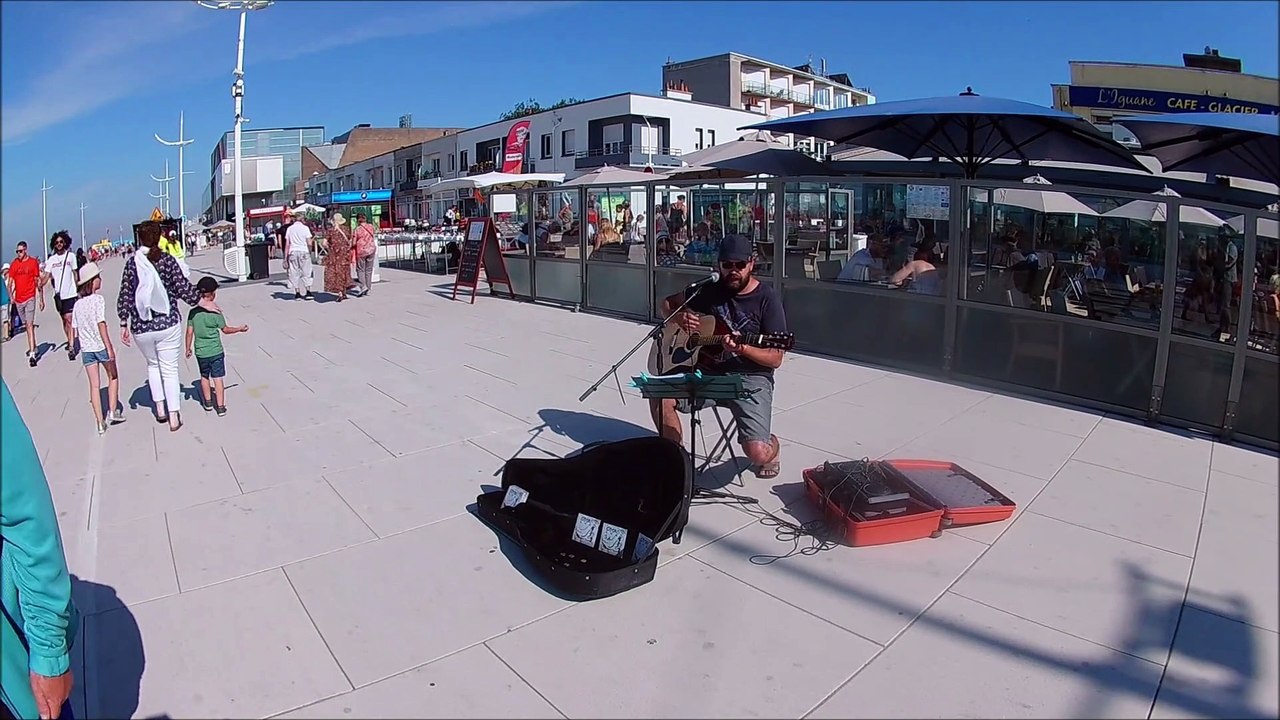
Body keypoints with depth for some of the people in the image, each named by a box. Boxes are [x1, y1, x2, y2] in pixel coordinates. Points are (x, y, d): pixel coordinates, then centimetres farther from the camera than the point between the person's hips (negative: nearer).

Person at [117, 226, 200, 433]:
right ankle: (174, 417, 5)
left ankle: (160, 408, 23)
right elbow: (182, 287, -7)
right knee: (169, 369, 6)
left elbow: (125, 297, 1)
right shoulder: (167, 261, -8)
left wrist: (124, 324, 8)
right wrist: (198, 298, 11)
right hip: (168, 323, -2)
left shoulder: (132, 264, -1)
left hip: (141, 327, 2)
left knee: (152, 364, 25)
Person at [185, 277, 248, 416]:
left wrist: (188, 348, 10)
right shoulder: (216, 313, -13)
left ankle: (208, 402, 33)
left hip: (200, 352, 3)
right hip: (216, 351, -3)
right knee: (218, 378, 2)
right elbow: (225, 330, -3)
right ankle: (220, 407, 4)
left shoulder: (193, 312, -5)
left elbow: (189, 333, -2)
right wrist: (240, 329, 12)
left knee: (204, 377, 21)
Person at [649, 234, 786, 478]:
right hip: (708, 372, 4)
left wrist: (742, 348, -25)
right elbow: (667, 303, 18)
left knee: (758, 453, -22)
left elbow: (776, 359, -8)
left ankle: (772, 445, 20)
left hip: (750, 378, -4)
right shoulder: (709, 289, 7)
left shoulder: (767, 298, -6)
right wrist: (679, 317, -5)